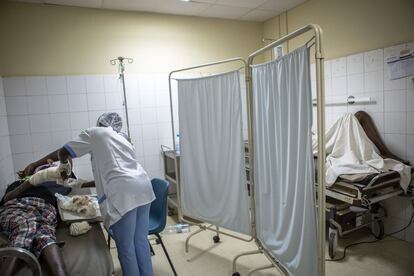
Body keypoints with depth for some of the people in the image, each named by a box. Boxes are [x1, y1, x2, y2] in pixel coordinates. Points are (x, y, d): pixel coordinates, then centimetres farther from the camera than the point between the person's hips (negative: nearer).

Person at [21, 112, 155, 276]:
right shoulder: (122, 139, 30)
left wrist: (35, 164, 26)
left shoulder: (94, 133, 11)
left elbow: (63, 153, 12)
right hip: (143, 188, 7)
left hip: (123, 193, -7)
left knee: (126, 248, 6)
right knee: (141, 241, 16)